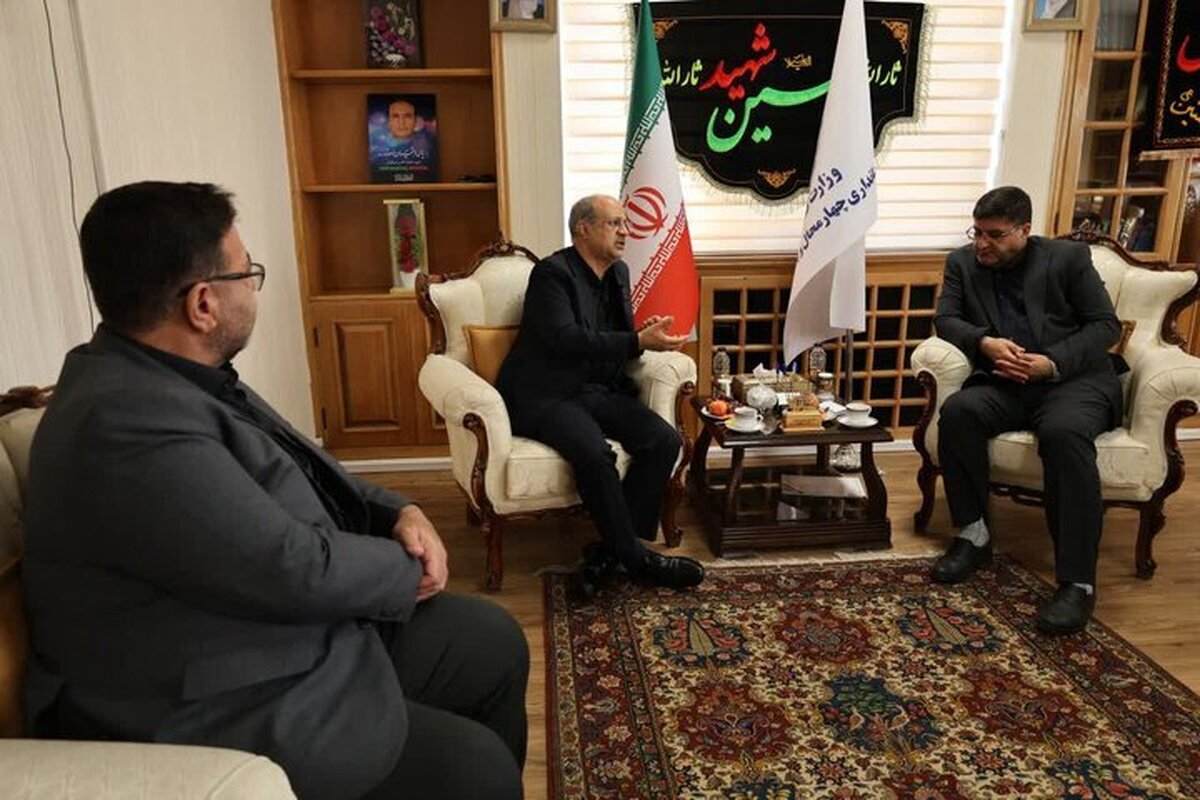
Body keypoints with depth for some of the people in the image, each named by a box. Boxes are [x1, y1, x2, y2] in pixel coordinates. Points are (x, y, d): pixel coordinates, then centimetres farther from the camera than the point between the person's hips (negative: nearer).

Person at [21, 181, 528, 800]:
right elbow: (298, 568, -28)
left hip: (303, 631, 10)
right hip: (224, 725, -9)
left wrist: (399, 512, -4)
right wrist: (410, 567, -9)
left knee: (494, 642, 12)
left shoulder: (173, 375, 4)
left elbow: (304, 476, 13)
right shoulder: (129, 425, -28)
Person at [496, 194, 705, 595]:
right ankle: (635, 558, -13)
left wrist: (646, 333, -3)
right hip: (547, 394, -7)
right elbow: (566, 339, -22)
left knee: (665, 440, -16)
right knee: (595, 454, -33)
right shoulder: (551, 272, -9)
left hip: (599, 389, 7)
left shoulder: (619, 273, 15)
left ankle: (612, 548, -9)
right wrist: (638, 342, -24)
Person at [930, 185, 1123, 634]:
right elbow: (945, 320, 5)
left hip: (1073, 379, -2)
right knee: (958, 410, -31)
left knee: (1063, 431, -36)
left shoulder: (1069, 258, 5)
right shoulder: (962, 263, 12)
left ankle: (1078, 581, -31)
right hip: (1004, 383, 3)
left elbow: (1105, 325, 2)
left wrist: (1052, 362, -15)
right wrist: (985, 342, -16)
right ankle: (974, 535, -15)